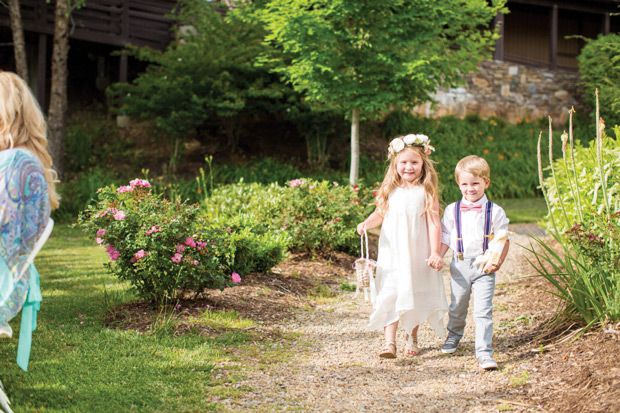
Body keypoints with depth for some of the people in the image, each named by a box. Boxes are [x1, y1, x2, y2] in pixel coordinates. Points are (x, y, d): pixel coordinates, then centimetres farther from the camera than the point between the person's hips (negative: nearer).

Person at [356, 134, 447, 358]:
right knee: (390, 296, -7)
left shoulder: (426, 192, -7)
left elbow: (434, 223, -8)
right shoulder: (390, 191, 3)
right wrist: (366, 223, -5)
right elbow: (380, 214, 16)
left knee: (415, 296, 9)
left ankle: (412, 338, 29)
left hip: (417, 255, -2)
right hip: (391, 254, 2)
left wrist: (435, 253, -13)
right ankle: (389, 343, -11)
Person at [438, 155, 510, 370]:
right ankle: (454, 335, 44)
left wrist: (497, 261, -8)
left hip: (483, 268, -2)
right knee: (457, 306, 18)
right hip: (460, 266, 2)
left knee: (483, 311, -9)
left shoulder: (495, 212, -3)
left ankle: (484, 352, -7)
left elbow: (503, 239, 3)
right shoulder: (452, 211, 2)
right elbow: (445, 237, 8)